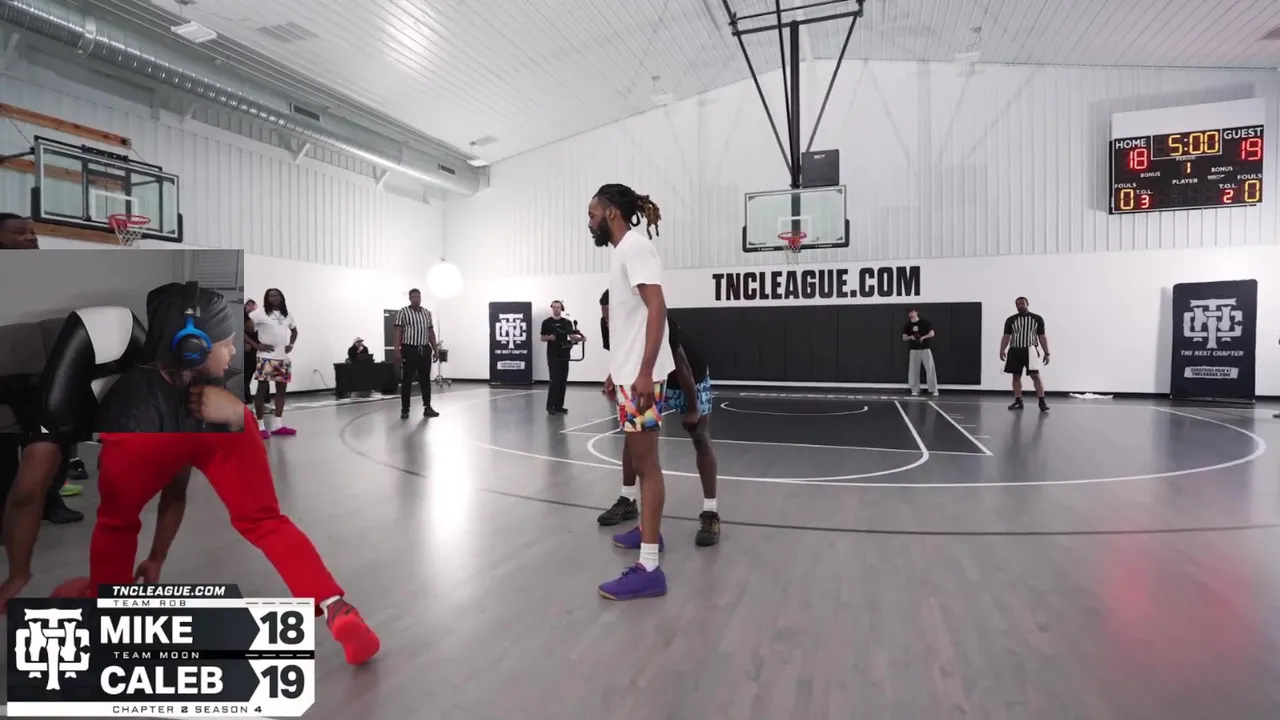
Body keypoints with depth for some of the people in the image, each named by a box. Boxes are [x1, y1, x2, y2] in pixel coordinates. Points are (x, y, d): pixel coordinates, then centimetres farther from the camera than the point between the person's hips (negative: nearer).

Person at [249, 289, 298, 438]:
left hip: (283, 358, 6)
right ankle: (261, 426, 1)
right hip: (266, 357, -6)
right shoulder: (260, 313, -4)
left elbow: (294, 331, 29)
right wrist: (257, 345, -12)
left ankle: (277, 425, 14)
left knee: (281, 389, 7)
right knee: (262, 389, -3)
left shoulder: (286, 314, 14)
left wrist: (291, 345, 12)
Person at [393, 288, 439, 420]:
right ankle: (405, 409, 8)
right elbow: (398, 332, -5)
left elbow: (431, 332, 14)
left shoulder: (427, 313, 12)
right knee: (407, 381, 0)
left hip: (425, 350, 4)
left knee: (425, 379, 8)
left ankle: (427, 407, 14)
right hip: (409, 350, -4)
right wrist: (397, 351, -12)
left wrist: (435, 349, 9)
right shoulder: (403, 312, -1)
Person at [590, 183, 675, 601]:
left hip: (642, 376, -10)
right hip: (628, 374, 10)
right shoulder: (621, 251, 18)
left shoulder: (635, 245, -11)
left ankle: (648, 569, -1)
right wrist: (615, 372, 24)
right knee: (635, 459, 19)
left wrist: (645, 373, -28)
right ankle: (649, 531, 36)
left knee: (645, 464, -7)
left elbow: (656, 308, -22)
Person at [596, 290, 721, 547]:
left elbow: (682, 368, -29)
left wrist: (691, 409, -21)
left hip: (690, 380, -5)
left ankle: (710, 513, -6)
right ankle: (627, 501, 13)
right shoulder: (610, 328, -22)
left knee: (701, 439, -8)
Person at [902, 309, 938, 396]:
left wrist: (923, 337, -18)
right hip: (914, 350, 3)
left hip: (925, 349, -2)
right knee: (913, 370, 0)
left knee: (930, 369, -4)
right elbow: (904, 338, 7)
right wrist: (910, 337, -13)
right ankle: (915, 390, 8)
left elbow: (932, 334, -3)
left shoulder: (925, 322, -1)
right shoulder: (907, 325, 7)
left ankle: (933, 390, 1)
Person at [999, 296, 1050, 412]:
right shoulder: (1011, 319, 7)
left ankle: (1042, 402, -5)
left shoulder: (1037, 319, 5)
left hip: (1030, 350, -2)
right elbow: (1006, 336, 4)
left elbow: (1042, 337, 5)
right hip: (1015, 350, 2)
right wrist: (1002, 350, -9)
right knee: (1016, 376, 6)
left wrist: (1047, 353, 0)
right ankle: (1018, 401, 14)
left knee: (1035, 375, -9)